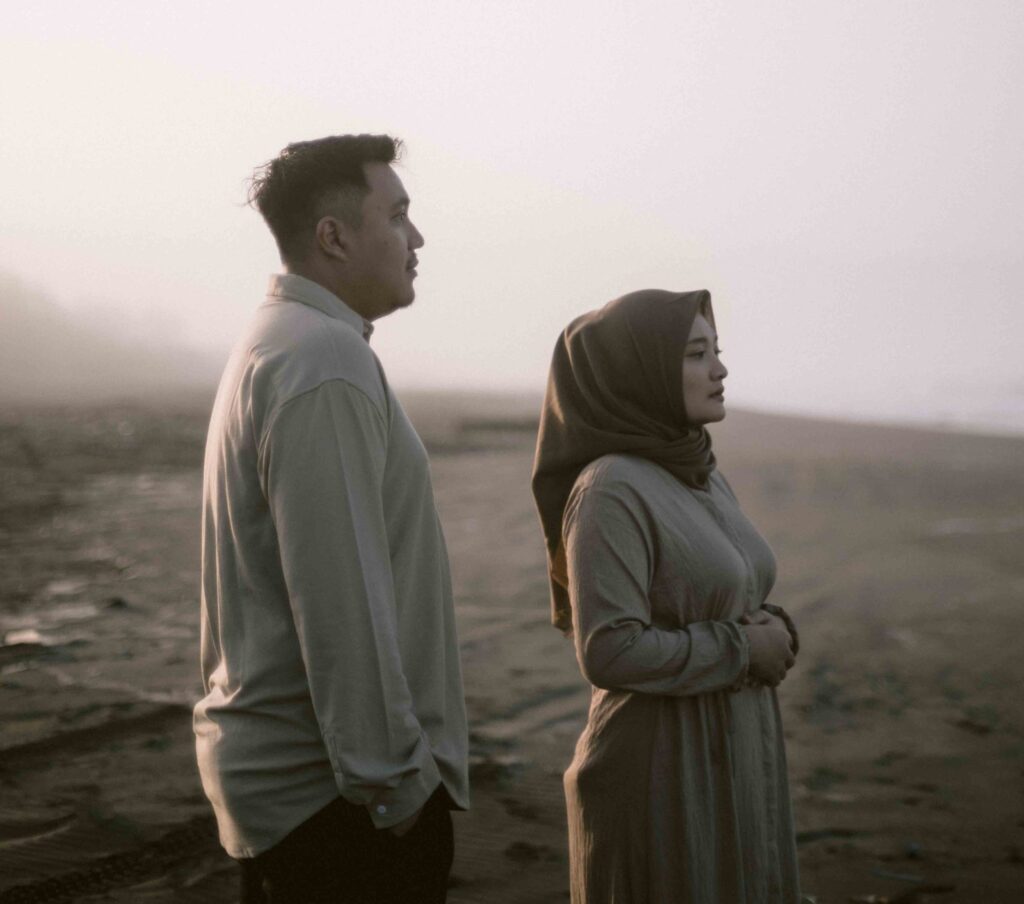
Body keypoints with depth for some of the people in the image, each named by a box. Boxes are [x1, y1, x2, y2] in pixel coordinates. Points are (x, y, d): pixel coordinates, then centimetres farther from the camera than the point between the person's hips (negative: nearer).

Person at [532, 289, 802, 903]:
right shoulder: (609, 491, -17)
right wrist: (742, 649, -13)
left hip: (732, 762, 8)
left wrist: (773, 632, -4)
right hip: (662, 776, -8)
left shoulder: (705, 479, 10)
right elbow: (611, 652, -23)